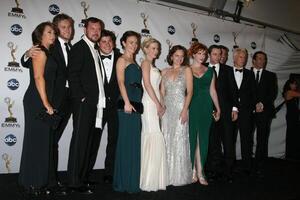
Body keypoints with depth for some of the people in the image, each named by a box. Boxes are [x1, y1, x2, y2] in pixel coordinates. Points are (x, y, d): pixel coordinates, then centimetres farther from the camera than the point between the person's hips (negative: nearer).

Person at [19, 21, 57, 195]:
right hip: (38, 102, -9)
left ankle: (40, 180, 23)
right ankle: (33, 183, 9)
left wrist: (49, 103, 11)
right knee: (36, 140, -2)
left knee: (43, 140, 13)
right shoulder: (40, 52, -9)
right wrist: (46, 103, -16)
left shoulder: (47, 53, 17)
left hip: (44, 102, 9)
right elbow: (38, 77, -16)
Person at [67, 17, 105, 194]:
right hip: (84, 104, -8)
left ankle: (84, 178, 21)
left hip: (97, 104, 8)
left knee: (91, 143, 11)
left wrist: (103, 99, 9)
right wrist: (81, 98, -17)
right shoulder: (79, 47, -3)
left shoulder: (96, 50, 20)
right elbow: (73, 75, -12)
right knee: (80, 142, -3)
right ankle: (76, 182, 5)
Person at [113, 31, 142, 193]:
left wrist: (136, 104, 11)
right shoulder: (122, 60, -1)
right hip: (127, 104, -8)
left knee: (134, 142, 11)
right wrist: (127, 103, -21)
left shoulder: (134, 62, 22)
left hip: (136, 105, 8)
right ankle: (124, 182, 4)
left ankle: (132, 180, 20)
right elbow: (121, 82, -11)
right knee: (127, 141, -5)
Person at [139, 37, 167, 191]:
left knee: (150, 138, 8)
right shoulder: (145, 63, -2)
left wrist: (160, 105, 9)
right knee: (154, 137, -12)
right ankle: (149, 180, -7)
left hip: (154, 104, 8)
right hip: (150, 103, -8)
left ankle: (152, 178, 13)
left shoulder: (153, 66, 23)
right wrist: (158, 104, -13)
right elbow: (147, 84, -12)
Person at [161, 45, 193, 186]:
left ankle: (180, 176, 9)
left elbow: (190, 92, -3)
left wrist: (185, 110, -12)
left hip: (180, 107, -3)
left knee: (179, 139, -3)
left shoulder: (187, 70, 4)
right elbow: (162, 92, 12)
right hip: (166, 108, 3)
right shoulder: (165, 72, 13)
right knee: (167, 139, 4)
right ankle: (168, 175, 14)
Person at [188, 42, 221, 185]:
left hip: (206, 108, 3)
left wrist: (218, 108, 8)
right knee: (191, 138, -1)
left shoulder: (209, 71, 13)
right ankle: (192, 171, 9)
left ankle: (200, 172, 11)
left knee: (203, 139, 4)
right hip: (191, 107, -3)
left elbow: (212, 90, 13)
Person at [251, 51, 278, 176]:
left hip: (264, 112, 1)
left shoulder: (271, 76, 15)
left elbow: (273, 93, 5)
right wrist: (254, 105, -7)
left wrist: (262, 104, -9)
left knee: (262, 141, -2)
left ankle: (258, 167, 5)